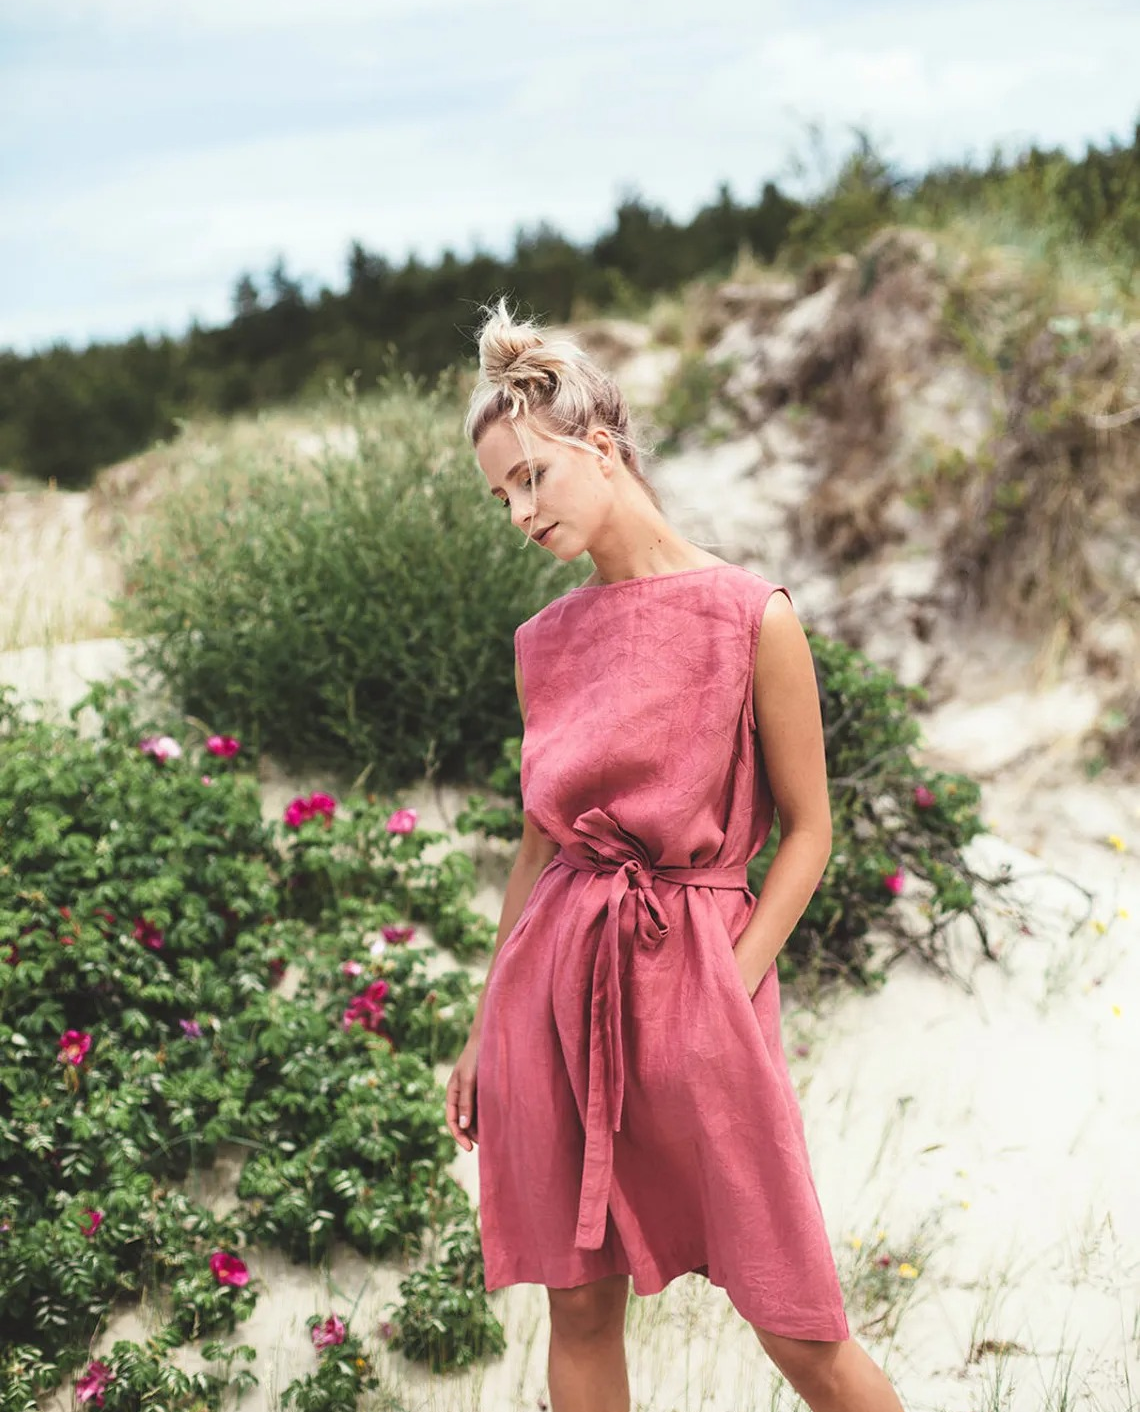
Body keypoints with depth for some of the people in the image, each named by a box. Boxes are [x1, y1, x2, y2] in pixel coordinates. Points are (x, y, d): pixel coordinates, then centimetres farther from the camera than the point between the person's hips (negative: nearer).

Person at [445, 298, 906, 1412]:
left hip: (696, 974, -4)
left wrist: (731, 988, -11)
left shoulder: (751, 618, -5)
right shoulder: (544, 642, 8)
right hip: (553, 976, 4)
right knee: (579, 1306, 10)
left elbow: (807, 830, -1)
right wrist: (484, 1029, 17)